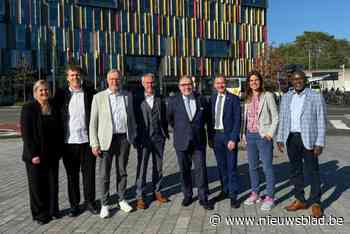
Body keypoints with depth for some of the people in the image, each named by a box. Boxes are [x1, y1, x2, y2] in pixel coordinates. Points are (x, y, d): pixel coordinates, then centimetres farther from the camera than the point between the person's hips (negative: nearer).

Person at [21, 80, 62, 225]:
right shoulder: (28, 109, -8)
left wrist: (59, 150, 5)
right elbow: (26, 133, -11)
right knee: (37, 185, 7)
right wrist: (33, 154, -15)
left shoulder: (54, 107, 5)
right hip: (36, 155, -4)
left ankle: (53, 210, 27)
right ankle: (40, 213, 21)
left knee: (52, 183, 12)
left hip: (52, 154, 4)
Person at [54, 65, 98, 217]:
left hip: (87, 140, 0)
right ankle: (74, 204, 24)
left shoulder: (91, 93, 3)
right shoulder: (61, 94, 3)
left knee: (89, 173, 8)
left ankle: (90, 202, 23)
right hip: (69, 141, 0)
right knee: (72, 175, 10)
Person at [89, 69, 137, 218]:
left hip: (124, 138, 2)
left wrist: (133, 136, 10)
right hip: (106, 139, -2)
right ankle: (104, 204, 16)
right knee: (104, 174, 2)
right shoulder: (99, 97, 1)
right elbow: (93, 122, -1)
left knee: (122, 171, 12)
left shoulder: (127, 96, 9)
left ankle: (122, 200, 27)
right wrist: (94, 143, -6)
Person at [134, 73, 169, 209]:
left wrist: (165, 133, 7)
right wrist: (135, 137, -3)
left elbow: (164, 117, 12)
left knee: (158, 166, 11)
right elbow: (134, 118, 0)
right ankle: (140, 196, 10)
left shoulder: (160, 99, 9)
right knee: (142, 167, 0)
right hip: (143, 138, -3)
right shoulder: (137, 100, 0)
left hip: (158, 138, 3)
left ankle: (156, 191, 25)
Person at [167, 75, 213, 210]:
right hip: (181, 142, 1)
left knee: (201, 170, -1)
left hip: (199, 141, 0)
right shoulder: (173, 101, -1)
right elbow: (170, 118, 13)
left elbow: (208, 117, 16)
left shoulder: (201, 100, 2)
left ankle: (203, 198, 10)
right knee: (184, 170, 11)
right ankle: (187, 195, 27)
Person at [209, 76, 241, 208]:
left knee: (231, 166, 1)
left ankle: (233, 195, 11)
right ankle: (225, 191, 27)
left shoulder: (233, 99, -5)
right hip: (216, 135, 4)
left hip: (229, 135, -4)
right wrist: (210, 137, 7)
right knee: (221, 166, 13)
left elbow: (237, 120, -8)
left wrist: (233, 139, -15)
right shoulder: (212, 99, 9)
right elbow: (211, 118, 11)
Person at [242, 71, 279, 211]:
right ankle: (254, 194, 26)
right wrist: (244, 134, 9)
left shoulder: (267, 96, -5)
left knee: (267, 168, -1)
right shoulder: (248, 98, 11)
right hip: (250, 136, 6)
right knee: (252, 167, 13)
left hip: (263, 136, -6)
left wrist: (270, 133, -12)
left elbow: (275, 117, -5)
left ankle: (269, 197, 11)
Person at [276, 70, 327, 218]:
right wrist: (280, 139, 6)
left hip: (308, 139, -4)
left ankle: (316, 203, 17)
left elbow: (321, 121, -4)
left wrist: (320, 143, -10)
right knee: (295, 171, 12)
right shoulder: (286, 97, 9)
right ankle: (300, 200, 25)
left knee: (312, 171, 3)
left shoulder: (316, 97, -3)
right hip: (291, 139, 4)